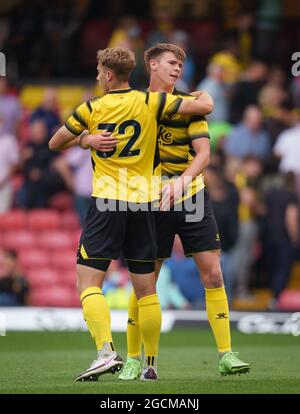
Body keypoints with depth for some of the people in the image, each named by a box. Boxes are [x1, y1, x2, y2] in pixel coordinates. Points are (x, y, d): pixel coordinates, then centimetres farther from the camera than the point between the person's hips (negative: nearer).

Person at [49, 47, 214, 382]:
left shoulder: (92, 109, 1)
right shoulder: (151, 102, 2)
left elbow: (54, 144, 13)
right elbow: (204, 106, 0)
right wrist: (205, 96, 23)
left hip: (107, 203, -3)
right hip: (143, 203, 3)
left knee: (88, 282, -4)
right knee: (146, 289, 10)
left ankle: (106, 351, -23)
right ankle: (150, 364, 13)